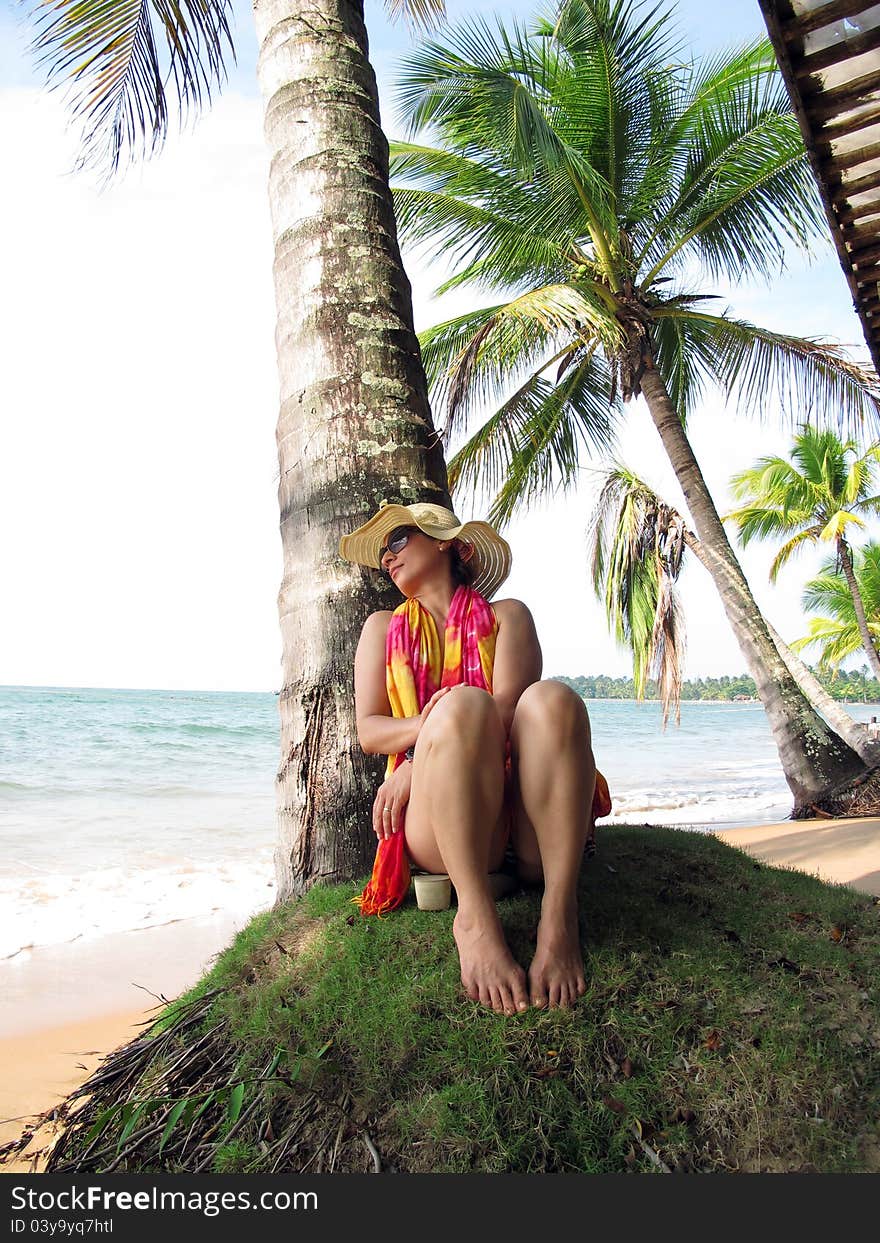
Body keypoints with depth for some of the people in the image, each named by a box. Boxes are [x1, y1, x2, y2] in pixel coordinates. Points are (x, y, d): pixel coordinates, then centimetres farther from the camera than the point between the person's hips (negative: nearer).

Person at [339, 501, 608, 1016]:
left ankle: (560, 912, -30)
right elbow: (368, 732, 7)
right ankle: (475, 917, -29)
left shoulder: (506, 615, 13)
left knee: (551, 698, -28)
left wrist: (417, 763, -16)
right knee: (464, 705, -29)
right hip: (438, 824, 0)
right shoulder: (384, 628, 20)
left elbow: (505, 711, -5)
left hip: (525, 819, 1)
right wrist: (428, 726, -15)